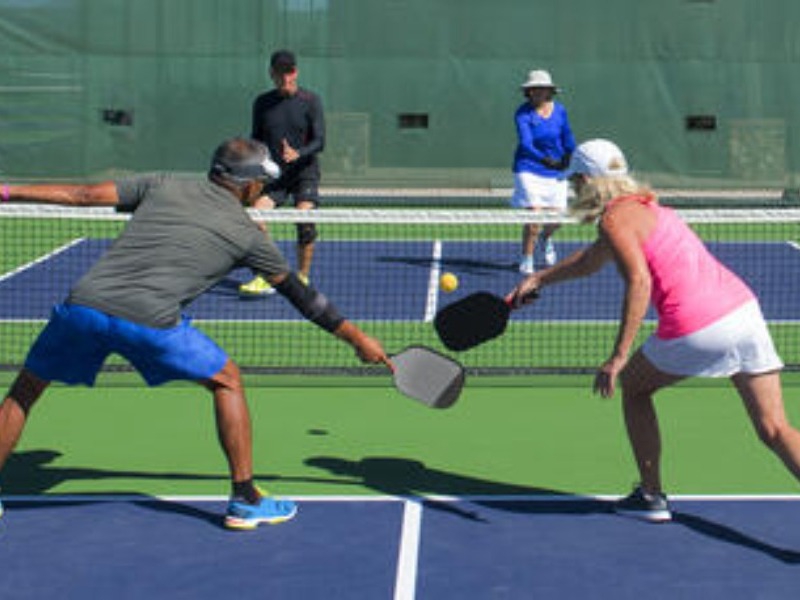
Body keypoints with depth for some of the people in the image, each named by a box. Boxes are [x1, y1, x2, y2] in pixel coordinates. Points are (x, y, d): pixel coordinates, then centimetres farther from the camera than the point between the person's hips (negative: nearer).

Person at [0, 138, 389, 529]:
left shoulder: (163, 186, 20)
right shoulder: (246, 234, 14)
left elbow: (84, 195, 15)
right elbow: (301, 296, 21)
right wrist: (358, 339, 31)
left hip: (82, 303, 3)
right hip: (149, 320, -3)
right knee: (226, 382, 19)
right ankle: (245, 500, 20)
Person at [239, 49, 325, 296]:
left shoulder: (310, 101, -2)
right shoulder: (262, 103, 8)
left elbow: (319, 141, -8)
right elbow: (256, 139, 17)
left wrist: (297, 154, -26)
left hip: (304, 172, -3)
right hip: (273, 173, 3)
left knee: (305, 219, -20)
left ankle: (302, 278, -2)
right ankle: (263, 278, -13)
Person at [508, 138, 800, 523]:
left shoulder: (614, 219, -2)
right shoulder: (642, 206, 26)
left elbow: (639, 282, -17)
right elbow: (593, 259, 41)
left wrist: (618, 357, -18)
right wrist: (538, 279, 45)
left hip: (697, 328, -7)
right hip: (744, 305, 8)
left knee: (633, 386, 21)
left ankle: (652, 497, 27)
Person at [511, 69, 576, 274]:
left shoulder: (559, 110, 2)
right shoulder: (523, 113, -12)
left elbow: (568, 139, 13)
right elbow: (525, 144, -25)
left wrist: (570, 161, 1)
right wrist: (545, 160, -39)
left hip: (556, 172, 4)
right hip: (529, 170, -4)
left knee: (555, 219, 4)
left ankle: (544, 239, 40)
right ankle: (527, 259, 6)